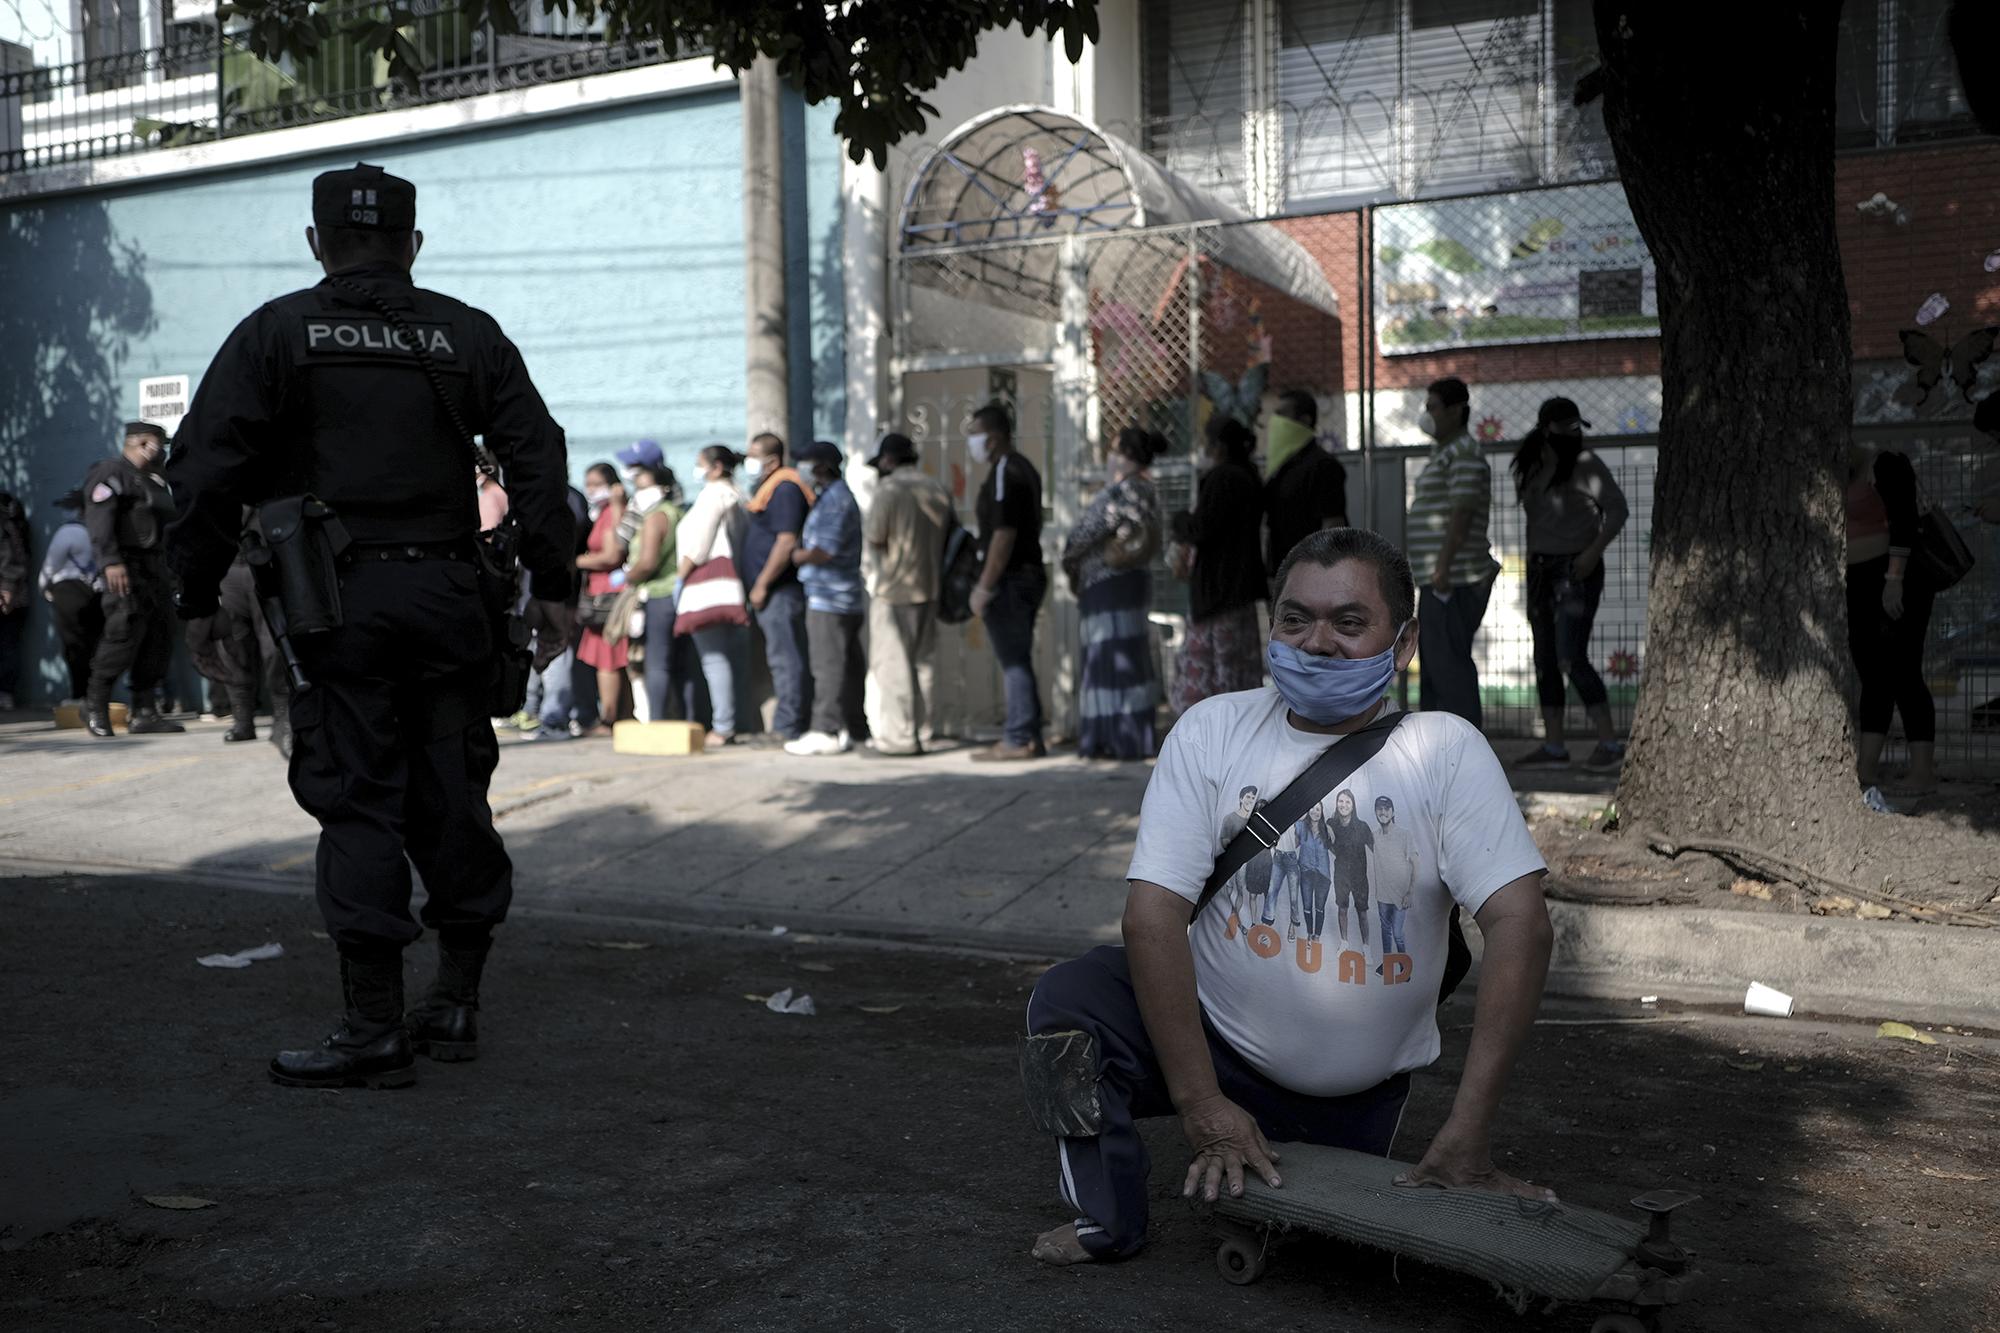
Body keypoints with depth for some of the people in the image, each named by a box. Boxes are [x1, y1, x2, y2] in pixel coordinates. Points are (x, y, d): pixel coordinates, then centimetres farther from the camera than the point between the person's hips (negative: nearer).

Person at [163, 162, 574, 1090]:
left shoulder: (276, 333, 4)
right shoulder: (468, 334, 10)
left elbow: (206, 469, -3)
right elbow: (536, 455, 6)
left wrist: (197, 597, 4)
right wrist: (550, 582, 8)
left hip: (338, 600, -2)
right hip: (449, 595, 3)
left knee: (358, 804, 0)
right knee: (452, 798, 10)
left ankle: (375, 1030, 1)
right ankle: (455, 1005, 19)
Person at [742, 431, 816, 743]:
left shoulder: (785, 489, -13)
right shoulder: (771, 488, 20)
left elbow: (787, 542, -21)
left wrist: (762, 584, -19)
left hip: (780, 590, -11)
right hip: (774, 592, 11)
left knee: (785, 658, -8)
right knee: (785, 659, 12)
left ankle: (787, 728, -6)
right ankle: (792, 725, 16)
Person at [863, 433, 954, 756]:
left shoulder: (889, 488, -11)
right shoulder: (938, 488, 9)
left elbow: (874, 538, -14)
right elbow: (953, 534, 13)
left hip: (893, 587, -7)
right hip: (929, 586, 7)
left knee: (892, 664, -1)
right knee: (922, 662, 12)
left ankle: (898, 737, -2)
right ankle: (921, 733, 15)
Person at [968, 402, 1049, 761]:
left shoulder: (1004, 474, -15)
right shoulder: (1024, 468, 16)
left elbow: (1004, 534, -21)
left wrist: (984, 586, -19)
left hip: (1010, 579, -10)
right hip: (1030, 573, 10)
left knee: (1014, 661, -6)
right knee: (1019, 660, 13)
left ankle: (1018, 740, -3)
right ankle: (1029, 737, 17)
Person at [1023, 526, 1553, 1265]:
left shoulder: (1445, 751, -13)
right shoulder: (1213, 730, -11)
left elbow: (1520, 924, -20)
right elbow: (1154, 908, -17)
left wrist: (1467, 1136, -26)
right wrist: (1200, 1101, -22)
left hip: (1358, 1094, 1)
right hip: (1216, 1036, 0)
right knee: (1068, 1000, -25)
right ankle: (1108, 1219, -1)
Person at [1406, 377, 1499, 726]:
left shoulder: (1464, 454, -11)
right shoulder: (1445, 454, 21)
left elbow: (1462, 514, -20)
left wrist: (1442, 567, -24)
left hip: (1452, 580, -11)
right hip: (1442, 581, 11)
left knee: (1448, 661, -11)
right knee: (1433, 661, 14)